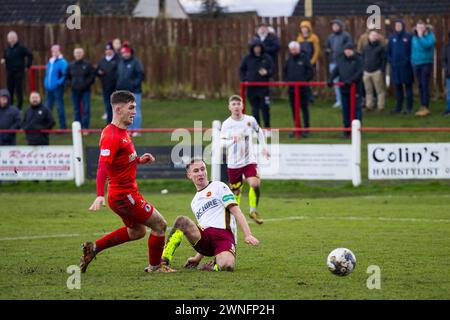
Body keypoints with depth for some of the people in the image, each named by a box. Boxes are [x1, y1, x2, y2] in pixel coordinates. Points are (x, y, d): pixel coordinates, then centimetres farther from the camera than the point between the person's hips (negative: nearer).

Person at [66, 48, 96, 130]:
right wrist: (71, 84, 2)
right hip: (75, 91, 3)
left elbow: (92, 76, -2)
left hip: (85, 90, -3)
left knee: (86, 109, -5)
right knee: (76, 110, 8)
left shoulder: (87, 64, -4)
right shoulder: (71, 65, 6)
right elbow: (68, 76, 17)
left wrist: (87, 84, -12)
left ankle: (85, 127, -2)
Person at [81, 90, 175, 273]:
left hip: (127, 193, 10)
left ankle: (93, 248, 24)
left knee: (137, 231, 24)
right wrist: (100, 195, -41)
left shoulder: (122, 132, 9)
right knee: (160, 225, -2)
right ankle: (154, 266, 13)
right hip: (124, 195, -10)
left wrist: (139, 160, 8)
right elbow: (103, 166, -31)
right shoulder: (111, 136, -21)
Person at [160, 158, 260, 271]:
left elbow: (236, 211, 0)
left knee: (227, 265, -38)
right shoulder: (194, 202, 29)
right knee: (181, 221, -24)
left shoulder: (218, 186, 10)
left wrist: (248, 235, -13)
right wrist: (198, 258, 24)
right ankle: (163, 262, -28)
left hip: (223, 235, -5)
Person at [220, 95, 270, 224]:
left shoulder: (250, 120, -1)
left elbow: (259, 131, 19)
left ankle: (253, 211, -2)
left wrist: (263, 147, 13)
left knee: (255, 184, -21)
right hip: (233, 163, 0)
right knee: (236, 190, 8)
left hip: (249, 160, 0)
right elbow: (222, 143, -11)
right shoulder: (226, 124, -6)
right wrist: (232, 140, -30)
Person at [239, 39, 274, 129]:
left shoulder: (266, 58, 2)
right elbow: (241, 70, 11)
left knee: (265, 108, -3)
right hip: (251, 87, 1)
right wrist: (244, 79, -3)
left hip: (263, 87, -1)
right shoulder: (247, 58, 4)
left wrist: (267, 73, -15)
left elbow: (272, 70, 6)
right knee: (255, 108, 5)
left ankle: (267, 127, 7)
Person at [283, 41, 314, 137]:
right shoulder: (289, 60, 11)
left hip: (303, 89, -5)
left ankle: (306, 129, 1)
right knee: (294, 109, 7)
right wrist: (286, 80, 7)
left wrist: (304, 80, -11)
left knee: (304, 108, -2)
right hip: (291, 89, 5)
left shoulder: (304, 58, -2)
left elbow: (310, 72, -4)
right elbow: (284, 71, 23)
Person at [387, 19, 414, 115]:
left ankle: (409, 108, 1)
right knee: (398, 87, 9)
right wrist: (390, 61, 4)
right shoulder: (392, 38, 11)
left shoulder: (409, 36, -2)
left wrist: (408, 60, -13)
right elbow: (388, 51, 17)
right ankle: (398, 107, 16)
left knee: (408, 86, -1)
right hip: (395, 66, 4)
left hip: (406, 66, -4)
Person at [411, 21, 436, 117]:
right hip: (416, 64, 5)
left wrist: (420, 36, -18)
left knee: (425, 85, -9)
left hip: (426, 63, -5)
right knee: (420, 86, 7)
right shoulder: (414, 37, 10)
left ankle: (426, 107, -9)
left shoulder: (430, 36, -5)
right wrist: (412, 60, 11)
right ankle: (422, 107, 11)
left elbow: (427, 45, -23)